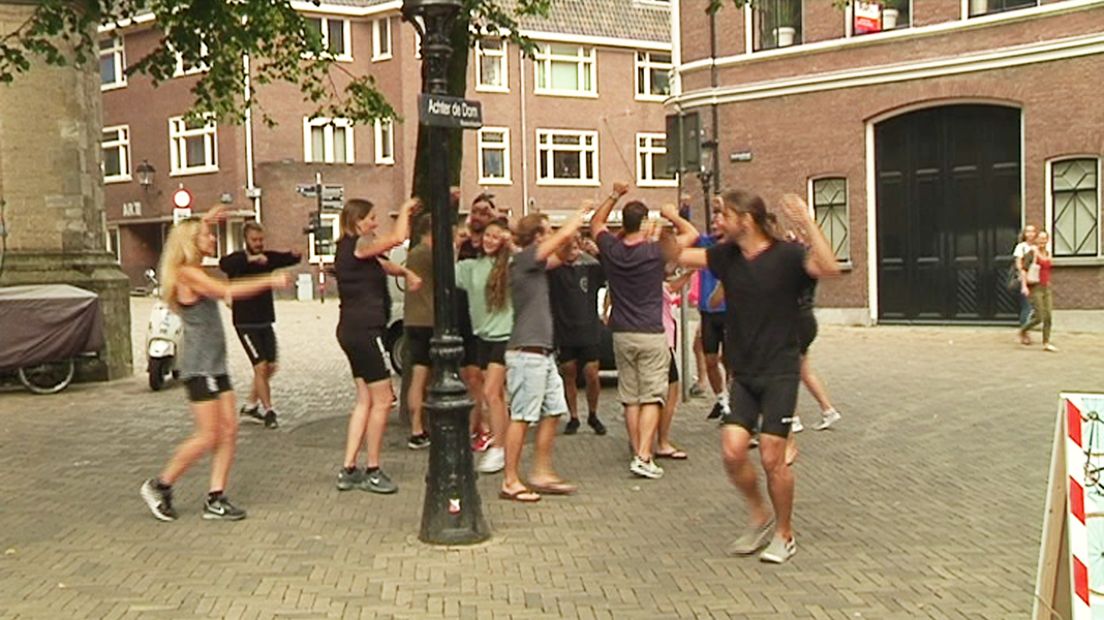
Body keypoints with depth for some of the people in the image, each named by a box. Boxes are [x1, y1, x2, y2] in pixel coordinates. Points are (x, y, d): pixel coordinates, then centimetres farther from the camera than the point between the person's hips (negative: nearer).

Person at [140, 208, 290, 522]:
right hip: (198, 366, -9)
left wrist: (205, 222, 23)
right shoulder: (187, 274, -13)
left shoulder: (195, 272, 15)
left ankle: (215, 499, 7)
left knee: (229, 430, 3)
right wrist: (270, 281, -21)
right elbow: (228, 291, -26)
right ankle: (160, 486, 10)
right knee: (208, 436, -6)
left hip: (214, 364, 9)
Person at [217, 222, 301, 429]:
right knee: (260, 367, -11)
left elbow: (285, 259, -8)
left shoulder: (268, 258, 5)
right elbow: (224, 264, -32)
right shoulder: (238, 259, -10)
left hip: (266, 322, 6)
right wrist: (251, 258, -48)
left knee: (269, 367, 9)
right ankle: (268, 411, -1)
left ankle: (250, 406, 24)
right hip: (246, 324, -6)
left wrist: (295, 255, -32)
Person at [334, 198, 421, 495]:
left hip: (353, 331, 10)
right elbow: (398, 237, -21)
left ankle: (348, 470, 16)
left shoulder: (350, 248, 16)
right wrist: (405, 210, -3)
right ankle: (372, 472, 6)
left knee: (365, 400, 13)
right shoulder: (359, 245, -13)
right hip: (365, 331, -10)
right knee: (382, 401, -2)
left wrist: (406, 272, 4)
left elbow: (383, 265, 22)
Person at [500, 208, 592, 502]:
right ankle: (510, 482, 3)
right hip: (527, 353, -10)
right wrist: (582, 212, 5)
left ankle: (542, 474, 20)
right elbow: (563, 236, -12)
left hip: (544, 353, 10)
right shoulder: (523, 259, -11)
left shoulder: (535, 264, 15)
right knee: (521, 417, -5)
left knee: (552, 412, 11)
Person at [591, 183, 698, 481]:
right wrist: (673, 215, 15)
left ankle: (638, 453, 14)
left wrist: (614, 196, 18)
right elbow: (692, 234, 2)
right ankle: (643, 457, -9)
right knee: (652, 397, -2)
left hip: (622, 334, 4)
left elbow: (596, 223, 19)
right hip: (651, 335, -4)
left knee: (630, 398, 10)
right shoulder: (655, 252, -11)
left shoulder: (611, 250, -1)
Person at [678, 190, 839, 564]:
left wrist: (807, 224, -33)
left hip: (780, 372, -5)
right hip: (743, 373, 5)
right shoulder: (726, 256, 5)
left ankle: (784, 534, 18)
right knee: (732, 452, -6)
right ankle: (760, 519, 20)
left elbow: (830, 268, -28)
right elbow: (679, 256, 13)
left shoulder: (786, 255, -11)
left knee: (772, 458, -4)